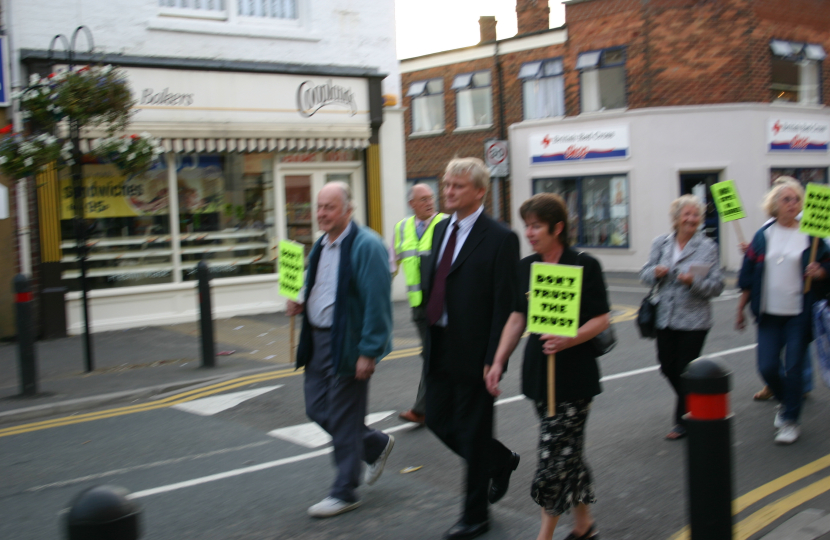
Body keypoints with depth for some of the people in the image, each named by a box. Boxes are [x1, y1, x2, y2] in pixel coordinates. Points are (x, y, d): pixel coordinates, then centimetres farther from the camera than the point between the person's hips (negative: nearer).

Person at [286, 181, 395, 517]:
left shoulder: (366, 246, -16)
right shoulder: (321, 245, 11)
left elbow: (376, 303, -20)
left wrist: (368, 352, -23)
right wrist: (301, 302, 5)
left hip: (348, 344, -9)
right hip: (318, 339, 9)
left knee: (343, 418, 1)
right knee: (317, 409, 13)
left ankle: (345, 493, 17)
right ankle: (377, 445, 34)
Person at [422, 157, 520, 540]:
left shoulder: (500, 239, -13)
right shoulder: (441, 229, 10)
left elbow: (505, 305, -15)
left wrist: (493, 360, -18)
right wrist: (429, 337, 9)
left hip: (473, 352, -7)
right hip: (440, 348, 8)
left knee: (473, 433, 5)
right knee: (438, 420, 15)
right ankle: (500, 461, 40)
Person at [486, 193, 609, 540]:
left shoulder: (585, 266, -9)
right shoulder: (526, 267, 8)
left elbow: (601, 319, -9)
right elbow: (517, 318, 12)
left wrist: (569, 339, -25)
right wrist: (499, 362, 6)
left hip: (574, 373, -6)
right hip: (539, 371, 6)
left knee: (555, 452, -5)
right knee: (568, 450, 14)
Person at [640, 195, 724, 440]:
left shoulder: (708, 247, -4)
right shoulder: (661, 243, 6)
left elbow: (717, 286, -7)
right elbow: (645, 274, 9)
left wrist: (694, 282, -24)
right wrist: (655, 272, -13)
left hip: (694, 320, -4)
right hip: (665, 318, 4)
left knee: (684, 370, 1)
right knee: (667, 367, 11)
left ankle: (683, 421, 17)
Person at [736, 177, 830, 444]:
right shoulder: (763, 235, 4)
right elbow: (748, 276, 6)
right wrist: (741, 309, 5)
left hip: (799, 314, -2)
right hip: (769, 312, 2)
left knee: (793, 368, -1)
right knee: (767, 367, 1)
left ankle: (791, 420, 16)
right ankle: (785, 401, 32)